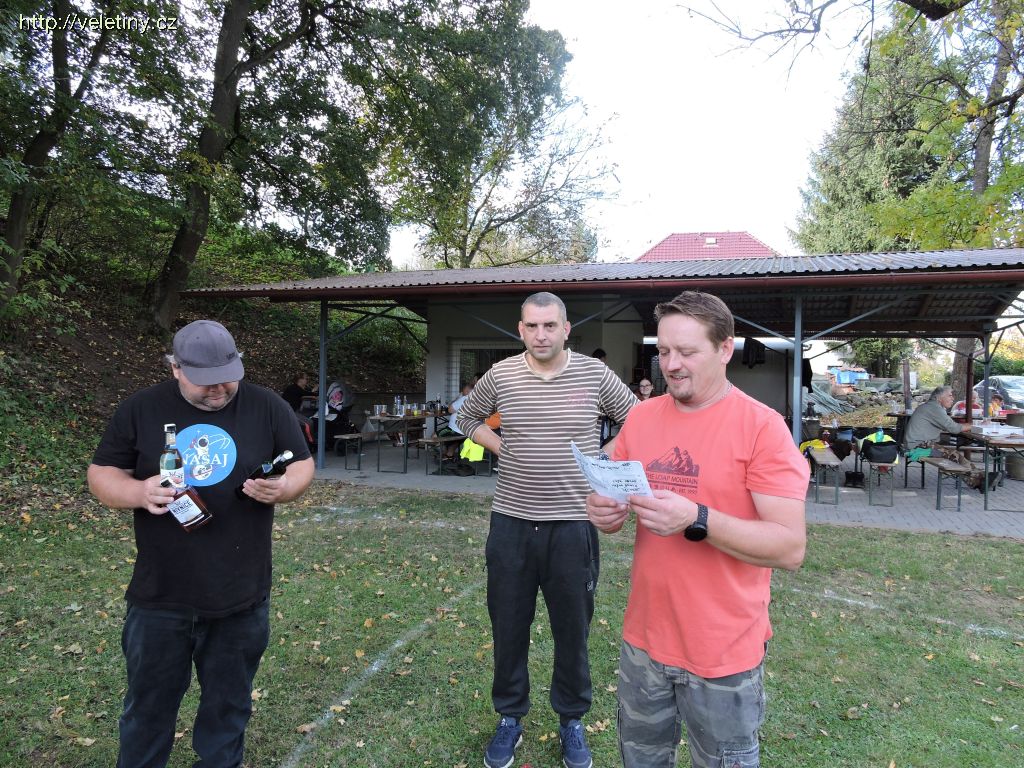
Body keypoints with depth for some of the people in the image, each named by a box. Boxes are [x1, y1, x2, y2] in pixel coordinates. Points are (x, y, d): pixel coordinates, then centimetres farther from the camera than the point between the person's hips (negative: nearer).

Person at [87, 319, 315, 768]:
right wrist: (139, 492, -19)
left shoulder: (267, 408, -4)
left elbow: (302, 465, 2)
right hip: (160, 597, 0)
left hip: (241, 596, 0)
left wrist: (284, 488, -21)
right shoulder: (140, 411, -3)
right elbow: (101, 476, 2)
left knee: (228, 706, 17)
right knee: (149, 705, 18)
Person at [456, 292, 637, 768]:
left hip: (573, 525, -1)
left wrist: (601, 460, -2)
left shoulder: (594, 374, -4)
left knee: (572, 630, 13)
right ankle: (510, 717, 35)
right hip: (511, 523, 2)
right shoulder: (501, 375, -1)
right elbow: (467, 418, 17)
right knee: (508, 627, 13)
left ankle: (571, 721, 35)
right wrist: (502, 448, 3)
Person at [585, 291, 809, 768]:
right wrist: (604, 511, -14)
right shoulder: (640, 417, 1)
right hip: (643, 640, 5)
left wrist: (696, 521, -32)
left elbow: (790, 549, -19)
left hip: (725, 655, -4)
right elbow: (612, 503, 9)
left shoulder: (762, 426, -15)